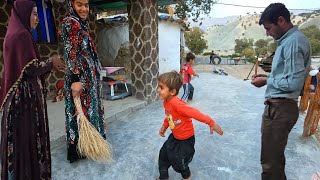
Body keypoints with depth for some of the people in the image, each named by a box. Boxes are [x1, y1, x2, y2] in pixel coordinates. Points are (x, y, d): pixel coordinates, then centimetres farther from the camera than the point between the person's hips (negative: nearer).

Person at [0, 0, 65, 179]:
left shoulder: (15, 33, 13)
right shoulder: (22, 35, -16)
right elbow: (31, 69, -21)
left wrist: (50, 64, 9)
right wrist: (51, 62, -5)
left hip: (19, 95, 9)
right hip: (26, 96, -9)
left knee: (21, 136, 18)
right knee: (28, 136, 3)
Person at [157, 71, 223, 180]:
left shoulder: (177, 104, -36)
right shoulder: (166, 101, -7)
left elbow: (194, 113, -37)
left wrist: (211, 123, -36)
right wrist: (164, 126, 13)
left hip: (186, 138, -8)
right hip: (175, 136, 8)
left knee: (177, 161, 9)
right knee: (163, 154, 16)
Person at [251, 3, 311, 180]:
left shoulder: (293, 41, -16)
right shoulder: (288, 40, 15)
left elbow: (294, 83, -22)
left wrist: (267, 81, -9)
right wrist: (269, 76, 9)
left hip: (280, 108, -10)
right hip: (279, 106, 10)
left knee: (270, 159, 2)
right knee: (275, 154, 24)